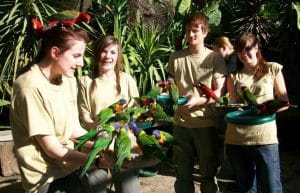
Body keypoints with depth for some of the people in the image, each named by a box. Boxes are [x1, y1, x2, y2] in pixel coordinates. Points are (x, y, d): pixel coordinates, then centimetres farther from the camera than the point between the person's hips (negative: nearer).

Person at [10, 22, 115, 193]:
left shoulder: (68, 79, 2)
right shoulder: (31, 87, -21)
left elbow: (74, 130, 5)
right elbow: (52, 149, -19)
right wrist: (99, 162, -22)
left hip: (68, 163, 7)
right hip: (47, 177, -6)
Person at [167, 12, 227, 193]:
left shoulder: (215, 58, -4)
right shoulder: (176, 57, 5)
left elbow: (219, 92, -7)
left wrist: (198, 100, -21)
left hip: (206, 123, -3)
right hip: (182, 123, 3)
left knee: (208, 174, 9)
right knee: (183, 174, 13)